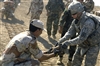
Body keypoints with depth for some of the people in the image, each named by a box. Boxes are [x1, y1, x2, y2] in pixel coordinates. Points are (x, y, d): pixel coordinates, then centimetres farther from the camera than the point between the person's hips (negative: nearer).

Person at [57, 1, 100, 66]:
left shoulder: (88, 22, -37)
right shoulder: (76, 20, -10)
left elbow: (81, 38, -44)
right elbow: (70, 32, -9)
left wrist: (67, 43, -48)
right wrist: (60, 41, -22)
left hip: (93, 45, -8)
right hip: (83, 43, 8)